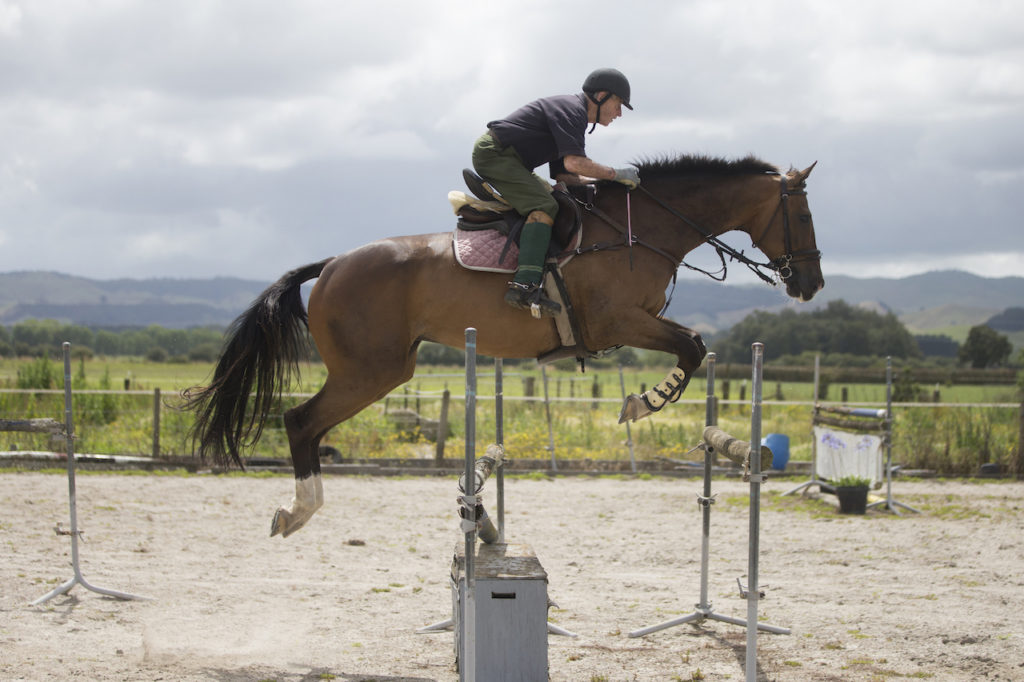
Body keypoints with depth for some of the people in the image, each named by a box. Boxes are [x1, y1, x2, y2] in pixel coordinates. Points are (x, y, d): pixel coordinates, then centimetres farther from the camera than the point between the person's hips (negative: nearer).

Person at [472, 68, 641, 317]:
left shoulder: (574, 113, 18)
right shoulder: (571, 109, -14)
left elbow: (564, 175, 16)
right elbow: (573, 163, -27)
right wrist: (616, 174, -18)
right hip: (493, 153, -11)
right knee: (544, 206, -26)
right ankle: (525, 285, -38)